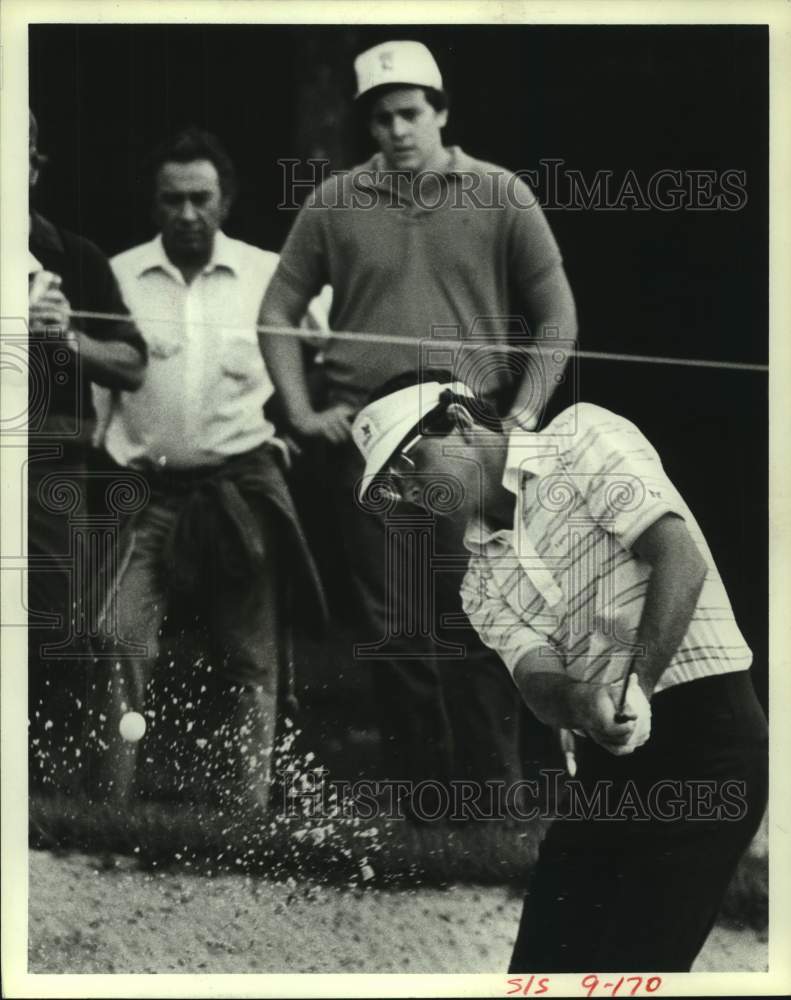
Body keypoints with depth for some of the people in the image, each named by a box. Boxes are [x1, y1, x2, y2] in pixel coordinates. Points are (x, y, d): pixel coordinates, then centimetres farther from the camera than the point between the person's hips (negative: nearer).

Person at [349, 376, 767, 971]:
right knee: (541, 966, 5)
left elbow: (680, 557, -14)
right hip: (608, 759, 7)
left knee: (629, 975, -13)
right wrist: (581, 702, -27)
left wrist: (637, 684, -27)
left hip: (702, 727, -7)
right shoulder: (483, 584, 15)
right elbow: (538, 677, -2)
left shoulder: (583, 438, -1)